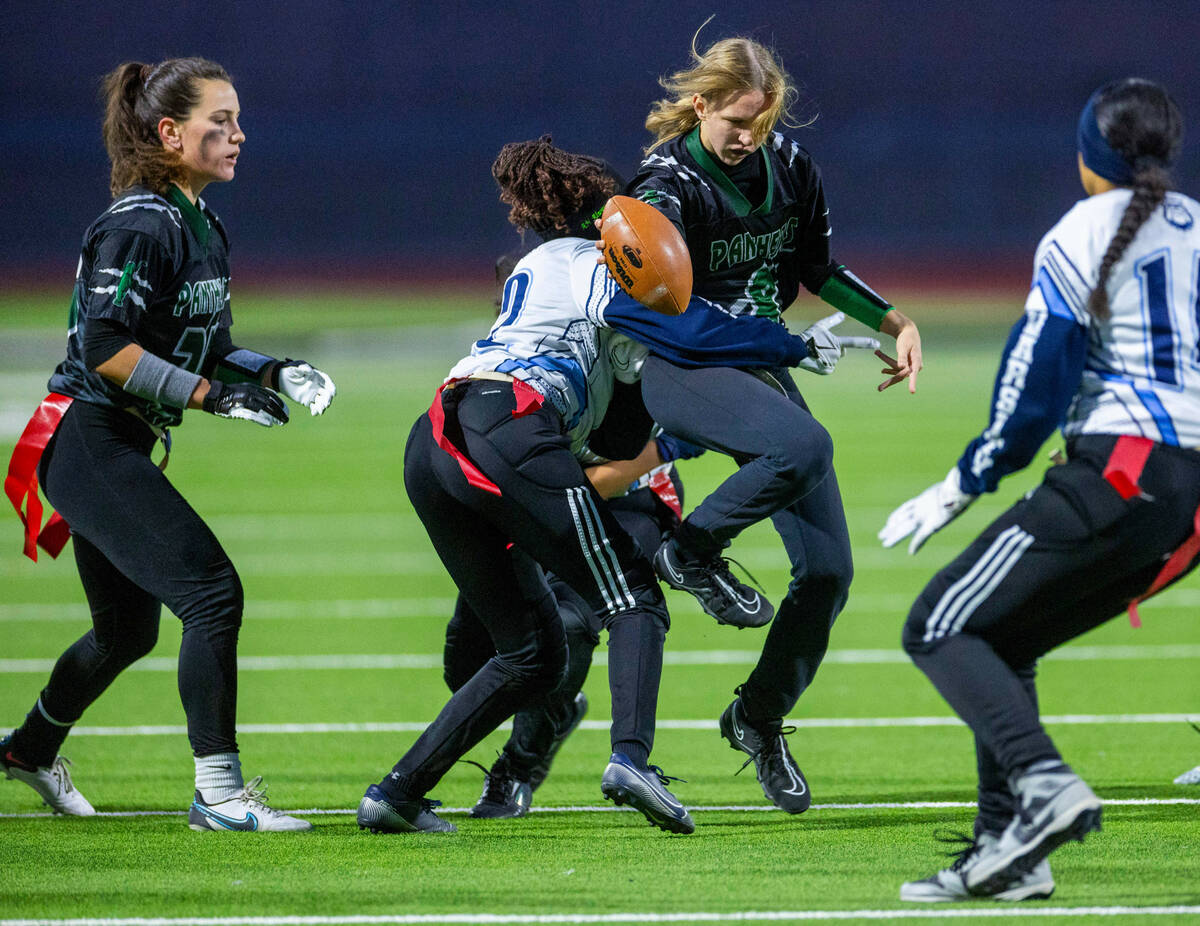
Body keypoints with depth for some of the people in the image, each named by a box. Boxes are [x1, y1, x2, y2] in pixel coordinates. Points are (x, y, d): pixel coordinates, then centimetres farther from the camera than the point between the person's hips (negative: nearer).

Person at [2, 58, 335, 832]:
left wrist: (273, 373, 1)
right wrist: (211, 395, -24)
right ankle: (218, 791, -17)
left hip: (121, 448, 10)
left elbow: (207, 346, 18)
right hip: (87, 442, -10)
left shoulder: (202, 226, 13)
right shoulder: (142, 226, -17)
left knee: (129, 628, 22)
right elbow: (106, 348, -24)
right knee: (214, 593, -18)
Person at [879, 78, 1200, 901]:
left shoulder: (1082, 236, -3)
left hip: (1117, 473, -7)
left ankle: (1045, 785, -23)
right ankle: (1002, 849, 10)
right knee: (1001, 644, 19)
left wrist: (964, 486, 4)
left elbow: (1035, 386, -5)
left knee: (941, 630, -2)